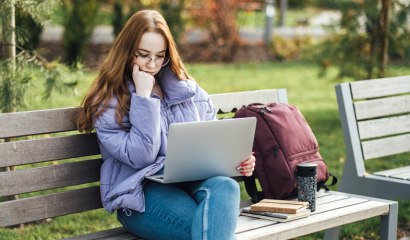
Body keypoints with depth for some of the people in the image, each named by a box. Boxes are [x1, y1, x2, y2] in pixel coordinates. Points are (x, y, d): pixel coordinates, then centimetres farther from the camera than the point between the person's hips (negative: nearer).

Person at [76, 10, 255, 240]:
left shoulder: (189, 91, 16)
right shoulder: (107, 102, 2)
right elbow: (141, 157, -10)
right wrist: (143, 96, -9)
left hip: (192, 180, 5)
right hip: (140, 193, -4)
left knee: (225, 187, -35)